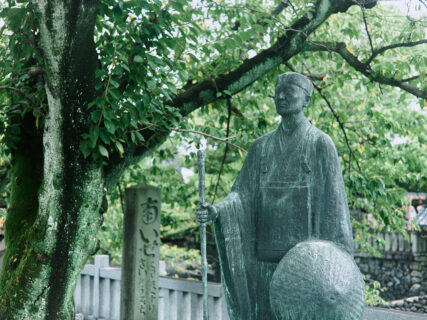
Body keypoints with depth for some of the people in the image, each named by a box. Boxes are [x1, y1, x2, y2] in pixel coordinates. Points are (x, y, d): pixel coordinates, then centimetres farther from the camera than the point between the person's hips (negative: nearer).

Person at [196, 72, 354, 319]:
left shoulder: (321, 144, -1)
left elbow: (334, 202, -4)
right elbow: (243, 195, 5)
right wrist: (216, 211, -16)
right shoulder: (262, 147, 12)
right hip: (268, 257, 4)